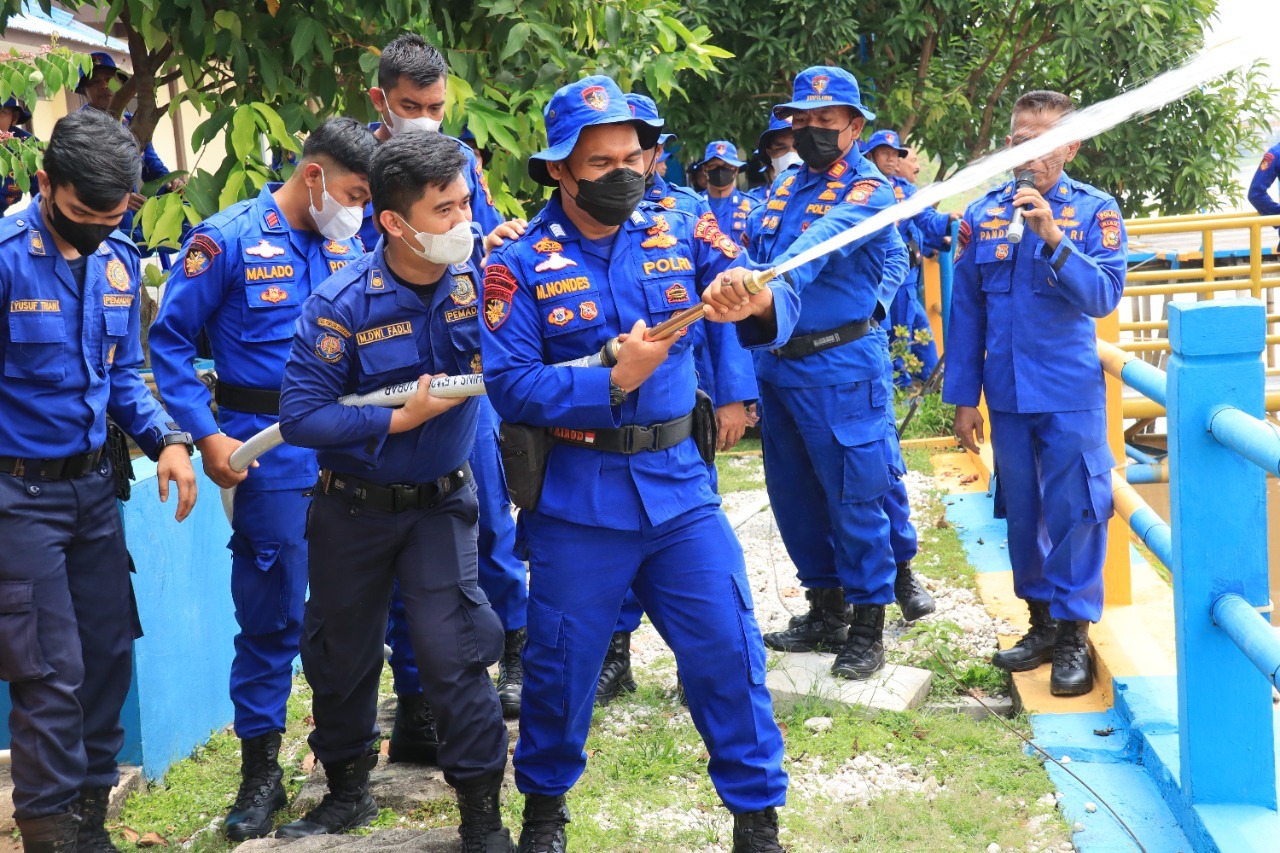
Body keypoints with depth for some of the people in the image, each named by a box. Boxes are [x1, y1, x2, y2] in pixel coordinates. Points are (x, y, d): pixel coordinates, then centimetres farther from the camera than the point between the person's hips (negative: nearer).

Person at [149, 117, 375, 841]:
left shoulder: (349, 250, 10)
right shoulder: (230, 240, -5)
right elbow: (171, 341, -4)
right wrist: (207, 436, -11)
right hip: (269, 449, -5)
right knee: (272, 610, -1)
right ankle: (261, 769, 10)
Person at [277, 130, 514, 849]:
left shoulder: (480, 278, -13)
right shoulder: (343, 304, -21)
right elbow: (300, 415, -20)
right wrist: (401, 418, -24)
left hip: (441, 504, 0)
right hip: (353, 510, 0)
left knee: (453, 653, -10)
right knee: (343, 652, 15)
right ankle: (347, 790, 37)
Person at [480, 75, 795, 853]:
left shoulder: (680, 236, 2)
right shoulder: (521, 265, -6)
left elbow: (778, 309, -8)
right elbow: (510, 385, -15)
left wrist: (758, 304, -31)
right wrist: (615, 383, -24)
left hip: (679, 484, 2)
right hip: (576, 497, -2)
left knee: (729, 653, 0)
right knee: (562, 662, 11)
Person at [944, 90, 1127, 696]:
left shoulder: (1095, 212, -4)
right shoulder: (982, 216, 4)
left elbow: (1103, 295, -15)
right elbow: (966, 311, 8)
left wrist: (1053, 238, -27)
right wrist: (963, 398, 7)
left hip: (1071, 396, -3)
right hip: (1008, 395, 3)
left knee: (1074, 513, -2)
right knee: (1022, 514, 11)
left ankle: (1074, 632, 9)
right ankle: (1042, 620, 25)